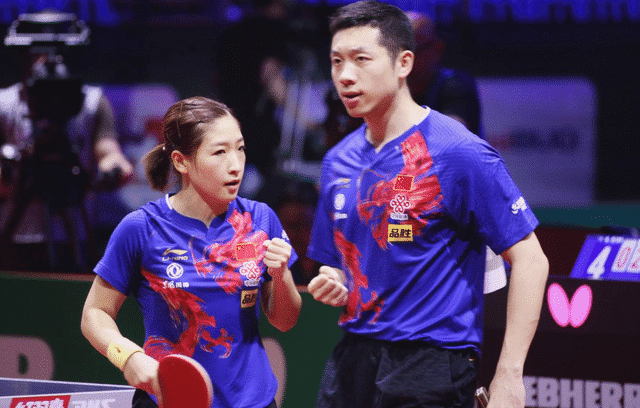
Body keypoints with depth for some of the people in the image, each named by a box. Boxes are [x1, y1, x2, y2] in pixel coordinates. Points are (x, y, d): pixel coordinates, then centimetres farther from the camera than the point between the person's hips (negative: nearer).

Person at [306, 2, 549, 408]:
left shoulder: (459, 153, -11)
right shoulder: (338, 161, 10)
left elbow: (529, 261, -13)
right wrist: (333, 287, -3)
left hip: (431, 366, -6)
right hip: (353, 357, 6)